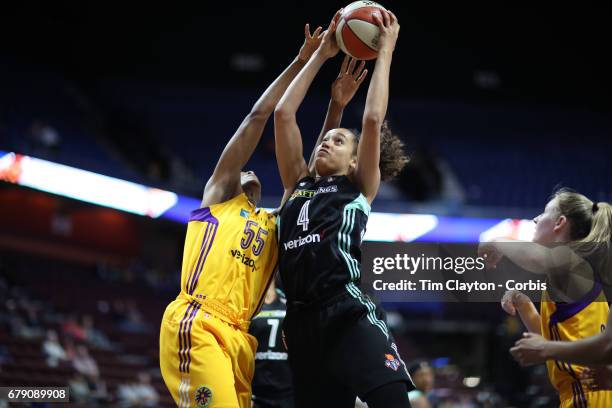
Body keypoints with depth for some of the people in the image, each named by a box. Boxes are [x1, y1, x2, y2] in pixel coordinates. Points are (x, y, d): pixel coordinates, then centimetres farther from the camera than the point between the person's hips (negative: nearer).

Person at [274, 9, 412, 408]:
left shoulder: (359, 188, 13)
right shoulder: (298, 184, 23)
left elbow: (373, 119, 3)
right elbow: (283, 114, 19)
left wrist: (385, 50, 11)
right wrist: (320, 55, 23)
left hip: (349, 313, -4)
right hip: (302, 322, 5)